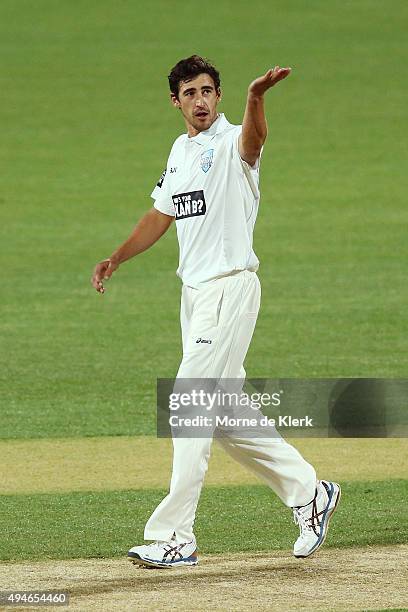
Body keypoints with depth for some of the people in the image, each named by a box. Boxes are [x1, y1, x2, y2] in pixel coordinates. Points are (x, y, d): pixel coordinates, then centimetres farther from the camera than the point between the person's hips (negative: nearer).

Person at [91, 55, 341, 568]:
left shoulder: (232, 143, -12)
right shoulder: (181, 151, 14)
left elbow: (253, 139, -37)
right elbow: (160, 216, 26)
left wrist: (256, 97, -58)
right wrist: (116, 258, 14)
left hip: (231, 289, -9)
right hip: (194, 292, 9)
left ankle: (175, 538, -9)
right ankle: (308, 492, 26)